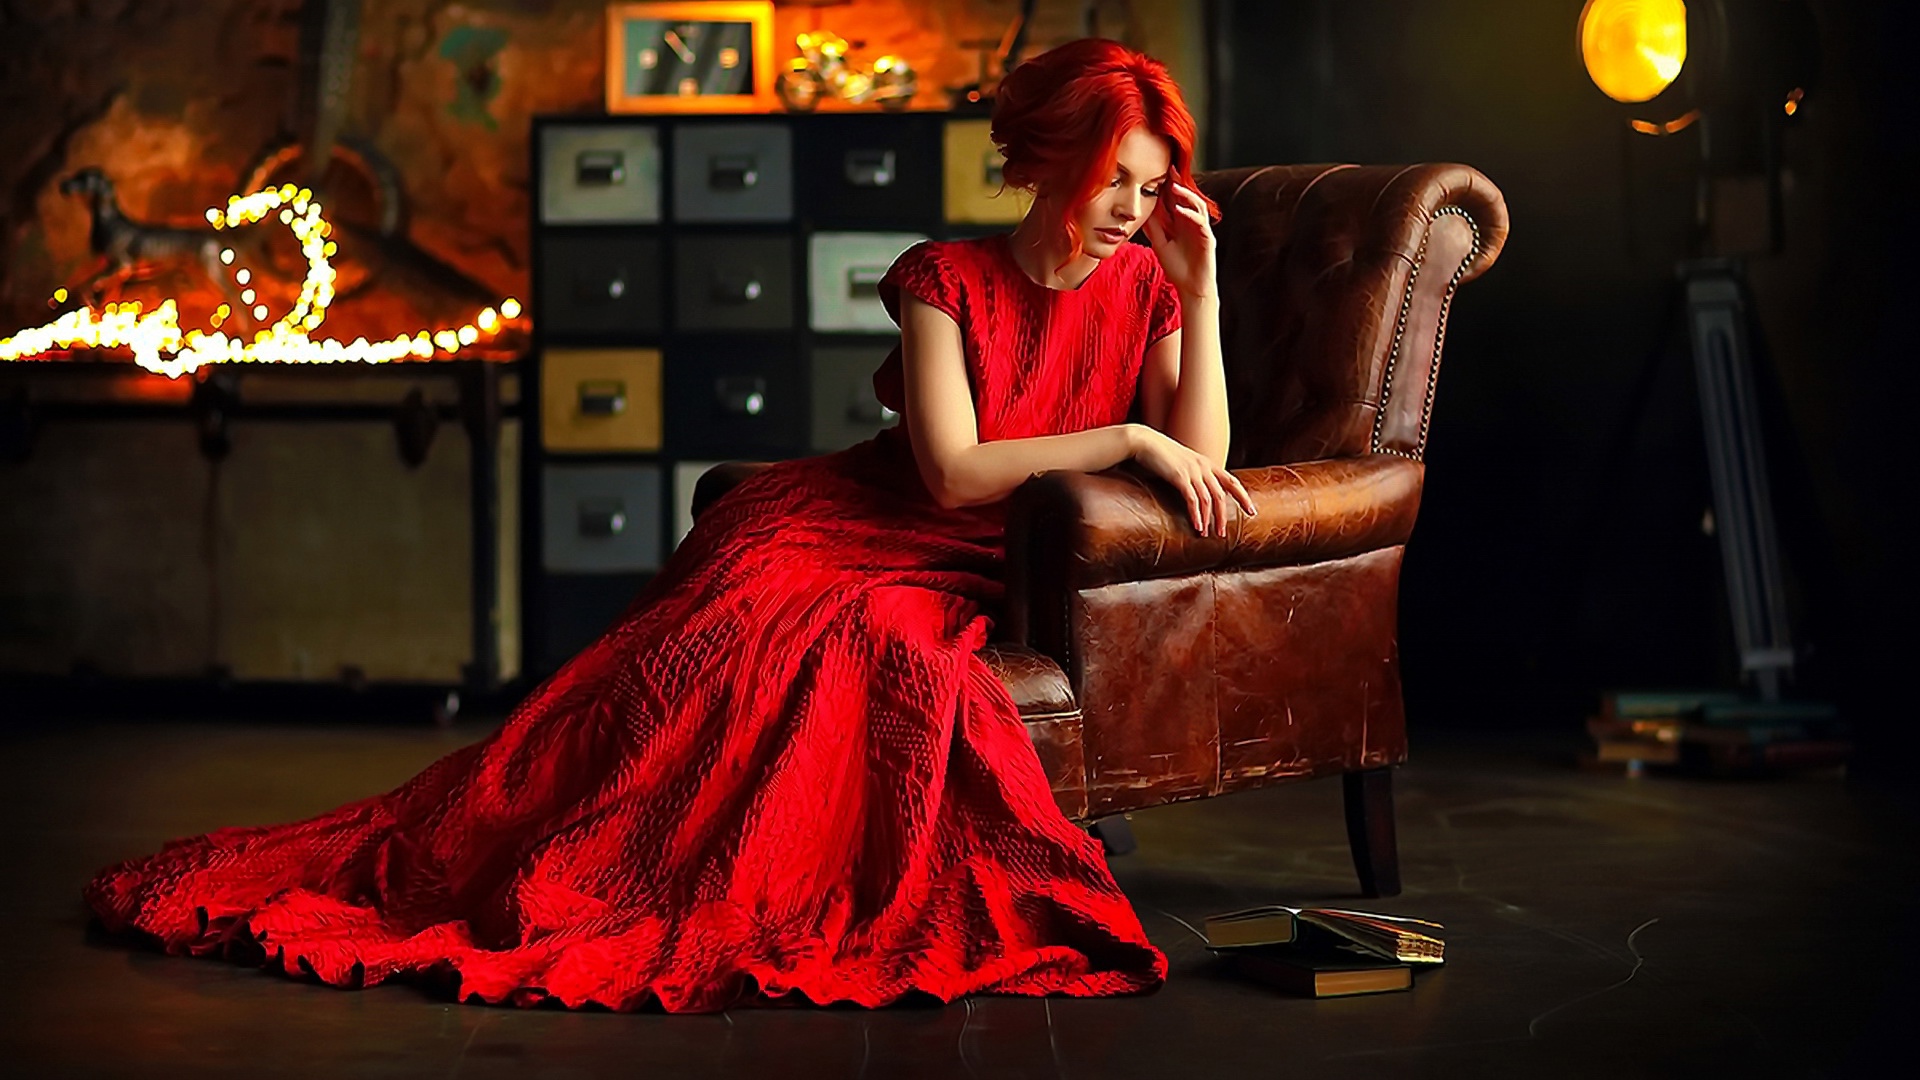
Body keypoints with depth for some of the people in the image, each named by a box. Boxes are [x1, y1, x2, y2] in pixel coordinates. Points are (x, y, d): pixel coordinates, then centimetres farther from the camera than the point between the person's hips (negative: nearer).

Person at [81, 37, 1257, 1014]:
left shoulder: (1144, 288, 3)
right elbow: (952, 472, -15)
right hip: (835, 525, -1)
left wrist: (1203, 286, -13)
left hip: (952, 575, 1)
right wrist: (1127, 437, -19)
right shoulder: (944, 278, -5)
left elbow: (1200, 461, -8)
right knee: (698, 662, -26)